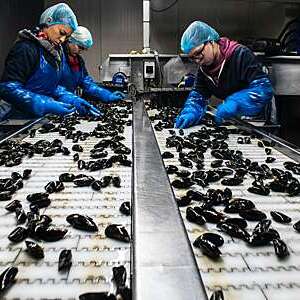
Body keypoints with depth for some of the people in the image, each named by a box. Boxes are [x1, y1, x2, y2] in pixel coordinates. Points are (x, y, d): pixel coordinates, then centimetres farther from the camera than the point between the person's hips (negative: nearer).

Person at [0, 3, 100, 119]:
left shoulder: (56, 51, 10)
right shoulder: (27, 48, -14)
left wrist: (73, 99, -4)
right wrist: (46, 105, -27)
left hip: (43, 118, 7)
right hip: (21, 118, -7)